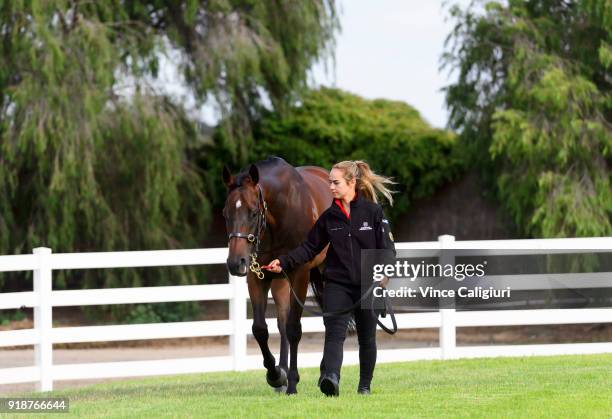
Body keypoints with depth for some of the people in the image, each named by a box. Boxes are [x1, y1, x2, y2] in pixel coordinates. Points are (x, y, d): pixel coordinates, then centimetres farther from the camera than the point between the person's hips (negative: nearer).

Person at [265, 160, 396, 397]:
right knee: (335, 332, -19)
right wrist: (284, 262, -5)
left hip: (367, 286, -1)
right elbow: (310, 248, 8)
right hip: (337, 285, 1)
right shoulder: (329, 217, 5)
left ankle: (365, 386, 28)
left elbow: (387, 248, -5)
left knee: (367, 338, 13)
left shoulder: (373, 212, -4)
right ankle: (330, 378, -38)